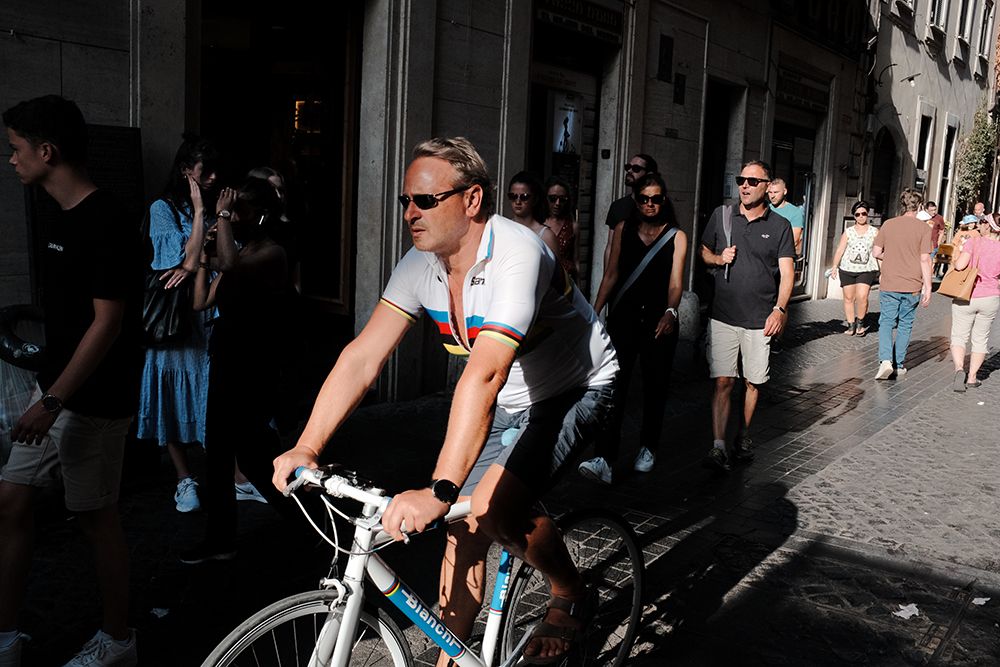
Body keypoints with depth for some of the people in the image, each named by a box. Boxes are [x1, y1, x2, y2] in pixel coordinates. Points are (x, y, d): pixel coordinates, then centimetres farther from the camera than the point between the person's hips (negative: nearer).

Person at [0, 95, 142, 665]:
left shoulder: (109, 226, -19)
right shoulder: (65, 220, 11)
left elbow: (108, 324, -22)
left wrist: (54, 400, -23)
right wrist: (48, 395, 21)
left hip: (94, 402, -9)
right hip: (55, 389, 9)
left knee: (96, 515, 3)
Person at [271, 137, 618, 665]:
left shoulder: (516, 256, -33)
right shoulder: (421, 265, -11)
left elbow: (484, 374, -43)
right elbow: (362, 356, -15)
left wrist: (439, 491, -49)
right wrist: (306, 448, -24)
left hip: (575, 392, -6)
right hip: (507, 404, 7)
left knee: (493, 507, -24)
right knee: (463, 526, 1)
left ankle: (571, 596, 4)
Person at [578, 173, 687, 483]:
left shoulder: (676, 237, 5)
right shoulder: (623, 229, 9)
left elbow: (675, 282, -5)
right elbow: (611, 275, 10)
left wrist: (670, 312, -24)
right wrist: (594, 312, 3)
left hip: (659, 321, 0)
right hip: (624, 317, 0)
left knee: (655, 386, 9)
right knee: (614, 385, -12)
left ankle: (647, 449, 28)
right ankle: (604, 459, -18)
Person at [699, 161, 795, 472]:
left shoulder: (780, 226, 2)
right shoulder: (721, 216, 6)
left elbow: (787, 272, -3)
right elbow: (704, 252, 18)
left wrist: (779, 309, -16)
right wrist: (719, 258, -5)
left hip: (760, 320, 0)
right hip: (723, 317, 0)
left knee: (753, 382, 11)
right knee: (723, 381, -7)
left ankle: (744, 435, 30)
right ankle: (718, 446, -8)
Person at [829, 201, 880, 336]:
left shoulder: (874, 232, 7)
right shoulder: (848, 232, 7)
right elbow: (840, 250, 3)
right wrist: (835, 266, -6)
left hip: (866, 270, -1)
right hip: (847, 269, 2)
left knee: (862, 296, -16)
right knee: (849, 298, 4)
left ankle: (860, 322, 5)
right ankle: (851, 325, 15)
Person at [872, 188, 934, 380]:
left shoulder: (888, 224, 1)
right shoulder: (923, 228, -5)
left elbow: (876, 252, 1)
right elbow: (925, 259, -8)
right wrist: (927, 287, -4)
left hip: (889, 285, 1)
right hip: (912, 286, -1)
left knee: (886, 323, 8)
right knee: (905, 325, 12)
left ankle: (885, 360, -13)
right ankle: (898, 366, 18)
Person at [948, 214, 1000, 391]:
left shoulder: (973, 242, -13)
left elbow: (960, 265, -22)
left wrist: (956, 262, -1)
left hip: (965, 297, -3)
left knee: (959, 337, 7)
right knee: (980, 339, 16)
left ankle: (959, 369, -15)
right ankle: (972, 377, 20)